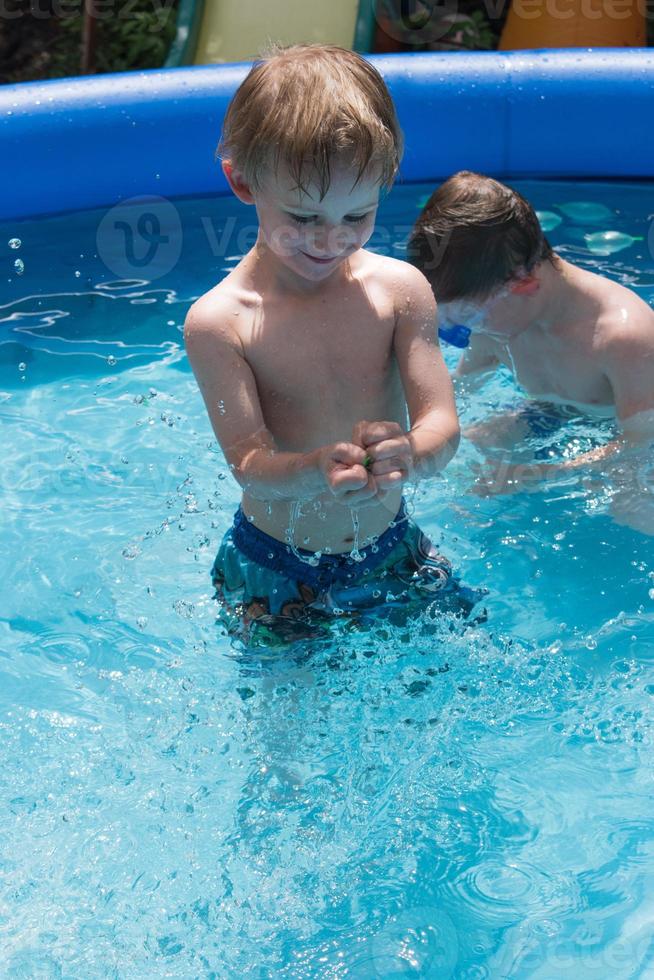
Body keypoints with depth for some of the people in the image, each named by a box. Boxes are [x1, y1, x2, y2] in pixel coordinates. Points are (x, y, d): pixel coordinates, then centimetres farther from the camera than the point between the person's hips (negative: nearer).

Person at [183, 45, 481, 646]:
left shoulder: (402, 289, -11)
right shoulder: (218, 322, -19)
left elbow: (443, 426, -15)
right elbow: (249, 462, -22)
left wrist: (408, 455, -41)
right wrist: (316, 472, -46)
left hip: (394, 552, 3)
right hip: (274, 573, -2)